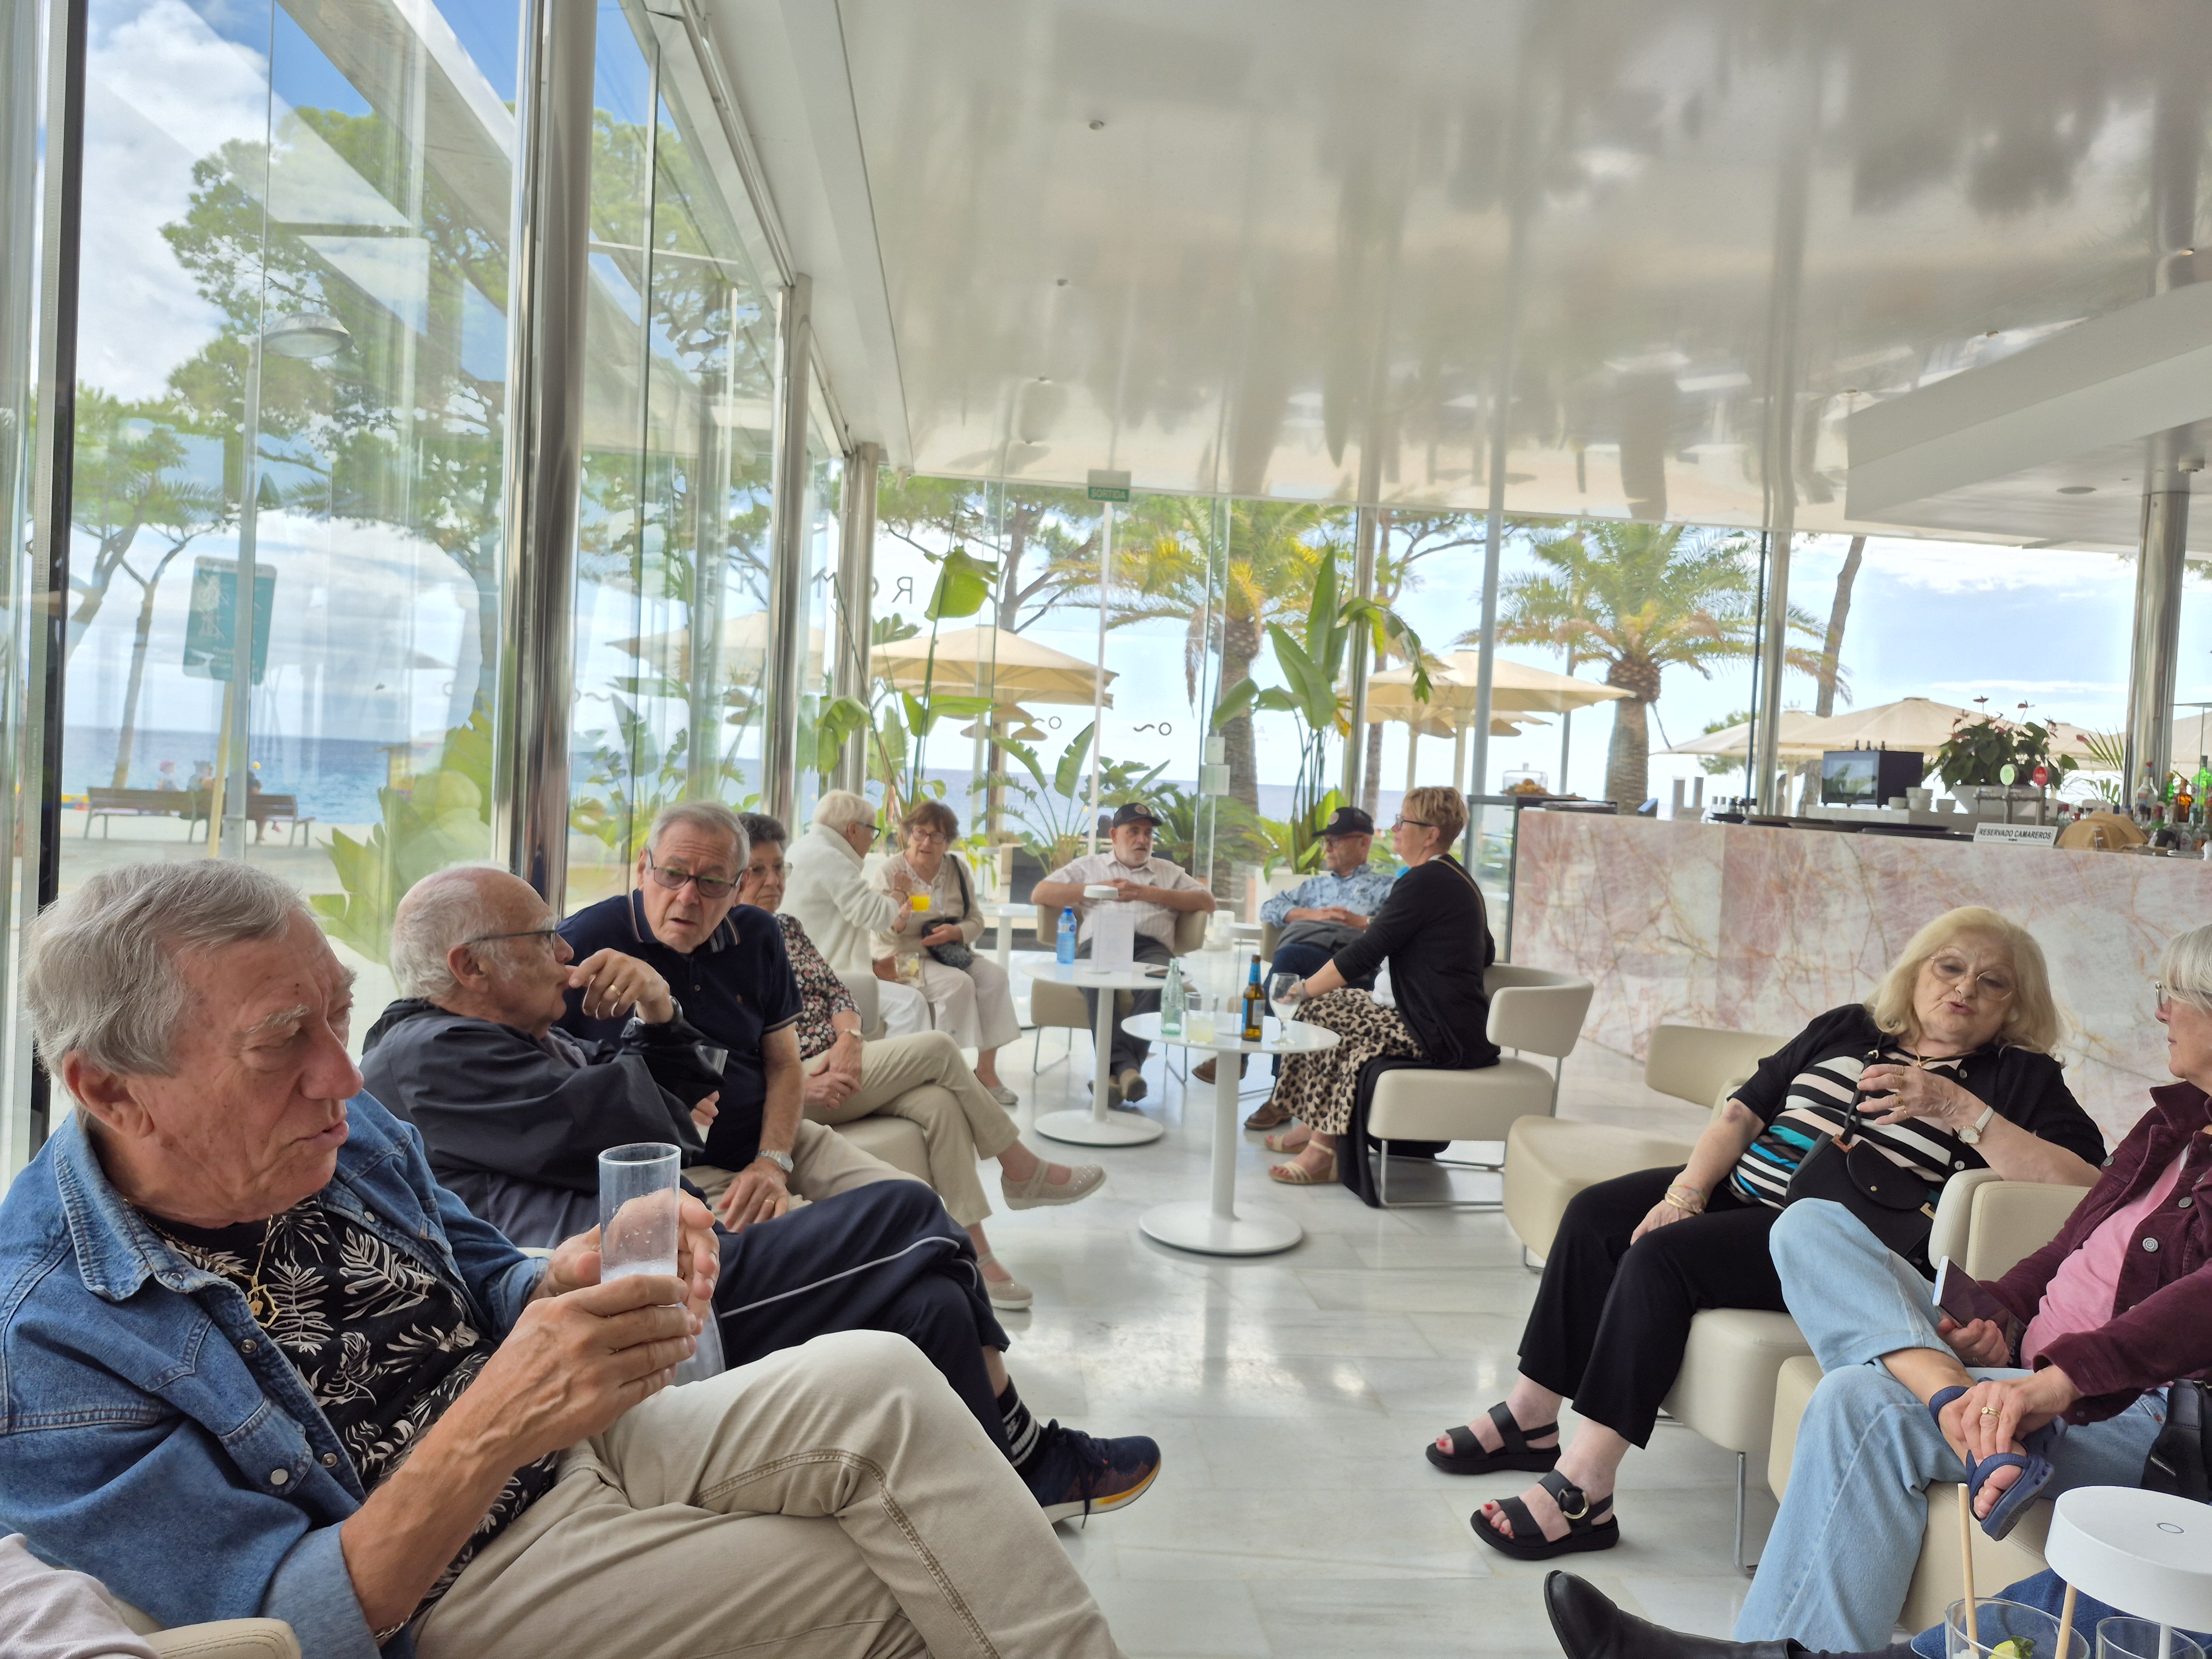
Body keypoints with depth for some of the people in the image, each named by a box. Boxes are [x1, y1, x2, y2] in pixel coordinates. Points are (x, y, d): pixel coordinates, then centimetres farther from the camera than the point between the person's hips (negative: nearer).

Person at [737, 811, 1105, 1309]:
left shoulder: (786, 926, 17)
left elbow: (834, 988, 13)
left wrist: (848, 1038, -9)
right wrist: (802, 1083, -23)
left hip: (841, 1064, 7)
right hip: (790, 1088, -7)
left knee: (939, 1102, -22)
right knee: (938, 1049, -20)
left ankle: (975, 1251, -21)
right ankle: (1023, 1171, -4)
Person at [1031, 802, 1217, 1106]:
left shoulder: (1169, 872, 31)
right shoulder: (1089, 865, 31)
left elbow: (1207, 903, 15)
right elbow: (1040, 893, 19)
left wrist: (1147, 893, 8)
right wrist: (1095, 889, 9)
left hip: (1151, 945, 0)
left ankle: (1116, 1069, -43)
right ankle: (1125, 1064, -45)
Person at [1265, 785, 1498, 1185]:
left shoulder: (1423, 881, -16)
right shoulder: (1460, 879, 14)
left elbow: (1365, 953, -17)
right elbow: (1486, 953, 25)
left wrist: (1301, 991, -6)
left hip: (1442, 1039, -10)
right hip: (1466, 1030, 10)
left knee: (1320, 1008, -4)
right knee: (1339, 1000, 14)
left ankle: (1324, 1149, 2)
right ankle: (1317, 1128, 17)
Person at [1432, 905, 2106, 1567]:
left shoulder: (2020, 1077, 3)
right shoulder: (1846, 1028, 16)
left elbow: (2083, 1179, -14)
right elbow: (1743, 1112, 10)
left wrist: (1958, 1107, -20)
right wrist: (1685, 1194, -3)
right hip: (1741, 1193, 7)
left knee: (1663, 1254, -26)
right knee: (1596, 1213, -10)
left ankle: (1582, 1491, -23)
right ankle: (1530, 1419, 1)